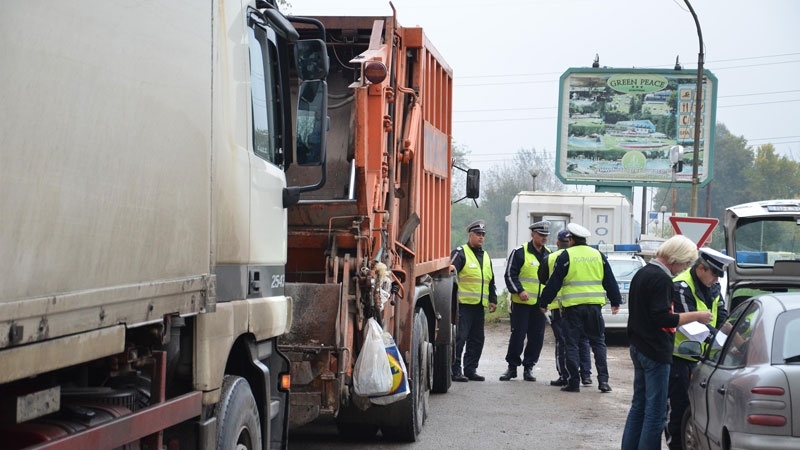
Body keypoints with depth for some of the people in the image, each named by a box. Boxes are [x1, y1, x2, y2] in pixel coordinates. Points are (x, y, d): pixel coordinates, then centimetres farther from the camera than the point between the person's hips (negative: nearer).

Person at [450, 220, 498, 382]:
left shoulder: (486, 256, 21)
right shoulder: (460, 253, -3)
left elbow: (490, 281, 26)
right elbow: (451, 271, -15)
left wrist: (493, 300, 19)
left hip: (479, 305, 8)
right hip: (463, 303, -8)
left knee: (477, 340, 9)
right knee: (459, 338, -8)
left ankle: (471, 369, 16)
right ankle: (455, 370, -5)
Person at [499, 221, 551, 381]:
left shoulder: (549, 255, 13)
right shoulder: (519, 252, -3)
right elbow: (510, 275, -6)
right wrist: (519, 291, -17)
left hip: (541, 304, 5)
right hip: (521, 302, -5)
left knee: (537, 337, 3)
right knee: (518, 335, -3)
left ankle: (528, 367, 13)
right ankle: (512, 366, 8)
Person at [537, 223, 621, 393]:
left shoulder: (566, 256, -3)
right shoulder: (598, 255, 10)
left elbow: (553, 283, -2)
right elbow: (610, 282, 15)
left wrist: (543, 302, 6)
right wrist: (615, 302, 25)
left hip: (572, 306, -3)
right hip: (594, 305, 3)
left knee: (571, 344, 4)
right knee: (598, 343, 10)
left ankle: (573, 382, 2)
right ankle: (603, 380, 1)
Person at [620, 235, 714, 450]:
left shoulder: (642, 273, 13)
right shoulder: (661, 279, -18)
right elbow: (662, 319, -24)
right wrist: (695, 316, -17)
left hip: (639, 347, 10)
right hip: (655, 352, -10)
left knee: (639, 406, 16)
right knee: (656, 413, -5)